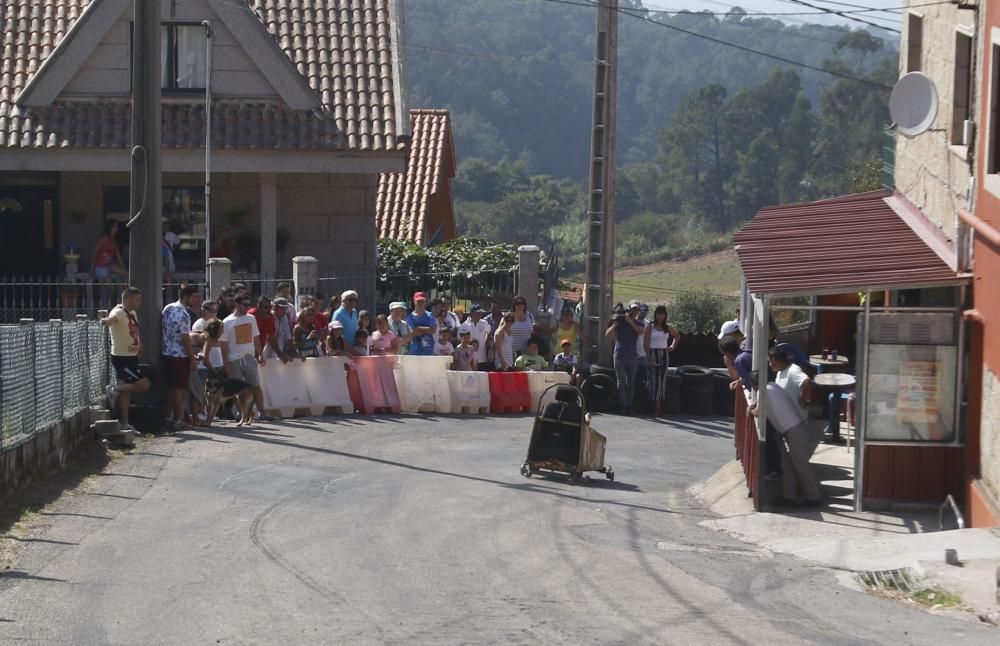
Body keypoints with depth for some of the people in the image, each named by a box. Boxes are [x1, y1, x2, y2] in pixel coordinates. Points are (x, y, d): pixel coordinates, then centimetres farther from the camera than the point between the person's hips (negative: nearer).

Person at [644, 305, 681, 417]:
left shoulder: (668, 328, 9)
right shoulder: (650, 327, -3)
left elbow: (677, 335, 29)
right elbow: (645, 344, -8)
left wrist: (673, 346, 12)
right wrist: (649, 359, -16)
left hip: (664, 354, 4)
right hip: (653, 354, -4)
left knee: (662, 381, 3)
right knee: (654, 380, -9)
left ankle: (660, 408, 7)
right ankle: (656, 408, -10)